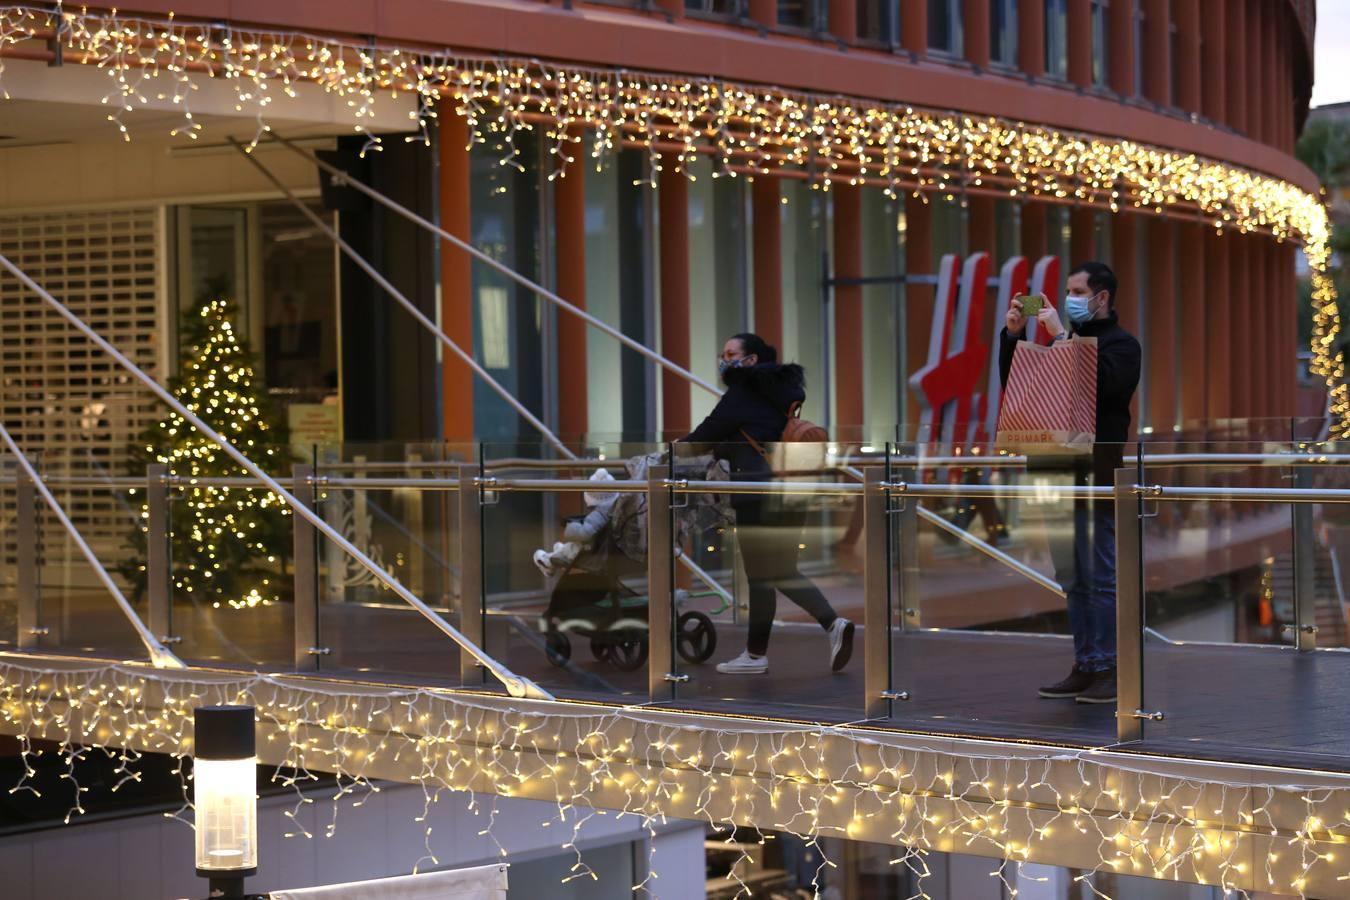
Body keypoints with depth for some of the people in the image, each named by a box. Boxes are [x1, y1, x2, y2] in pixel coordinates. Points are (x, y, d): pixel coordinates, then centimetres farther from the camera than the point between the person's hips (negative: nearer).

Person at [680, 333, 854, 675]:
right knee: (784, 572, 14)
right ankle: (833, 623, -4)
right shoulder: (777, 392, 17)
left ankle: (756, 654, 8)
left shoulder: (742, 395, -7)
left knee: (759, 575, 0)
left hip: (759, 493, -8)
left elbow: (708, 434, -2)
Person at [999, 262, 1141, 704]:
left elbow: (1097, 383, -23)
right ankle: (1084, 667, 14)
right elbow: (1014, 383, 16)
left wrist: (1060, 336, -20)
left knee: (1102, 577, -6)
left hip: (1099, 475, -8)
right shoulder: (1066, 341, 18)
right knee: (1074, 579, 10)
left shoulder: (1120, 344, -3)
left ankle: (1109, 672, -3)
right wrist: (1012, 335, 4)